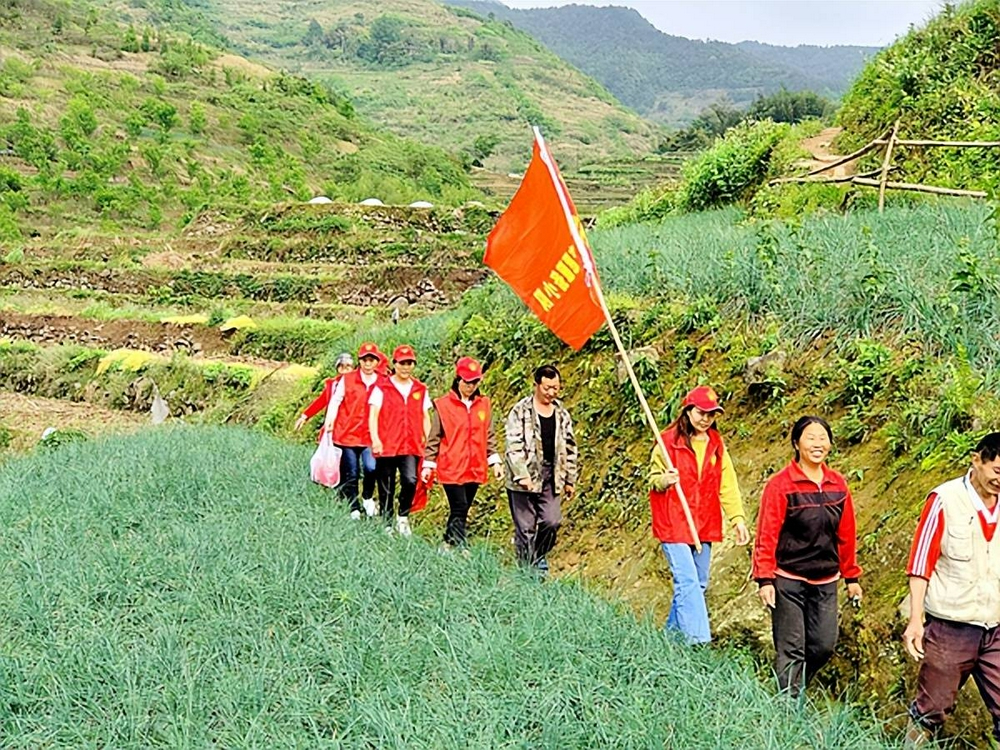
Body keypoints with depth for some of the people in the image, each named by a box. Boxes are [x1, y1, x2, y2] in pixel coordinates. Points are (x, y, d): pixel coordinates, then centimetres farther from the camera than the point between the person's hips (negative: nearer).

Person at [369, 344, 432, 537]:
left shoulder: (420, 390, 12)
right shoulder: (382, 387, 3)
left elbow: (425, 418, 15)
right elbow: (373, 415, -2)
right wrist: (375, 439, -15)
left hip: (411, 447, 1)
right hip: (386, 446, -1)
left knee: (410, 480, -20)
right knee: (386, 490, 4)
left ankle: (403, 516, 2)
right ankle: (387, 526, 18)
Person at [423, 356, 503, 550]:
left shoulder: (484, 405, 7)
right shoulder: (444, 405, -4)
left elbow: (489, 436, 14)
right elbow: (434, 438, 0)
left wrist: (495, 461, 9)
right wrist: (428, 465, -1)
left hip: (475, 468, 4)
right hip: (451, 468, -4)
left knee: (462, 510, 11)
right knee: (459, 510, -8)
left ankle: (448, 544, 24)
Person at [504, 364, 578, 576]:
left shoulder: (562, 414, 10)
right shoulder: (520, 411, -6)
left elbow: (569, 448, 17)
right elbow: (513, 446, -12)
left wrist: (570, 479, 16)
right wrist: (522, 475, -21)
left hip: (550, 478, 4)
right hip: (524, 479, -4)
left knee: (551, 521, -4)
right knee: (525, 527, 0)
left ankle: (539, 556, 22)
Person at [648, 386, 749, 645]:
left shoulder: (716, 444, 8)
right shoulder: (669, 441, -7)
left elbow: (727, 484, 6)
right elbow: (654, 478, 0)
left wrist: (738, 518, -3)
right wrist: (663, 480, -23)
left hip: (705, 524, 6)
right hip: (673, 523, -6)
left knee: (699, 583, 12)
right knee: (688, 582, -14)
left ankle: (674, 631, 26)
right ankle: (697, 640, -16)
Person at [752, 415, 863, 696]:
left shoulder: (838, 485, 4)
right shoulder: (780, 485, -11)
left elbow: (846, 535, 12)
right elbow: (766, 536, -11)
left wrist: (851, 577, 15)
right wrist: (765, 580, -14)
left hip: (826, 582, 5)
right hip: (789, 581, -5)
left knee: (824, 646, 7)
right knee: (791, 651, -1)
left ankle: (795, 687, 31)